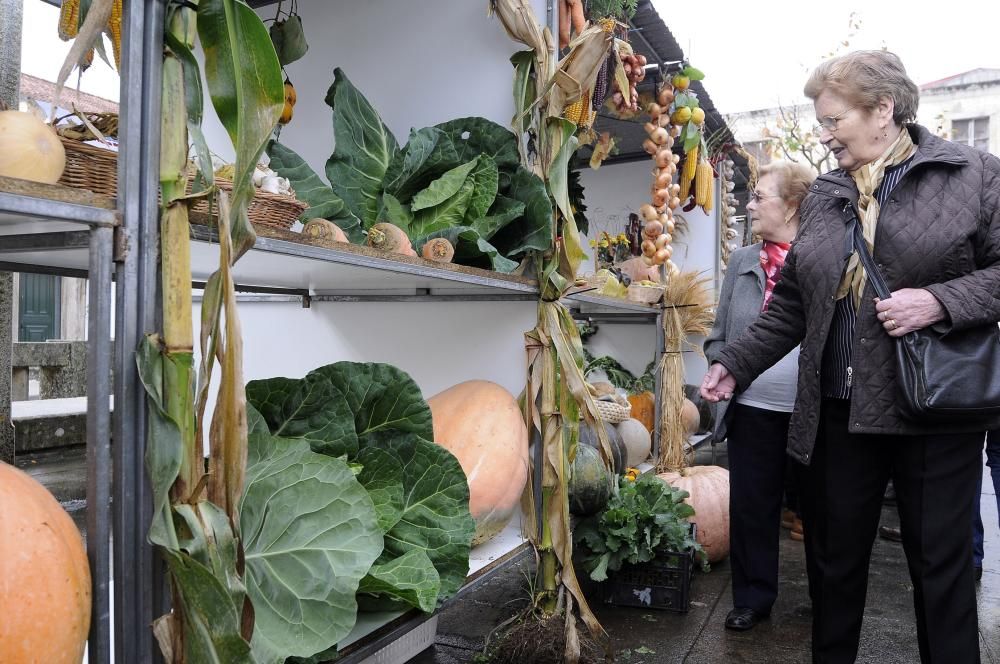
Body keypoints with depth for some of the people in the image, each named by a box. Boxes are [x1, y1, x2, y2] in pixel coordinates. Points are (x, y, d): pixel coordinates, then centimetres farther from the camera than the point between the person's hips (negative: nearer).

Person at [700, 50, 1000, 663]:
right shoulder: (824, 195, 11)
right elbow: (792, 305, 13)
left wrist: (940, 301, -19)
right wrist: (736, 365, 8)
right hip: (836, 412, 4)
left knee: (942, 564, 9)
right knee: (834, 560, 14)